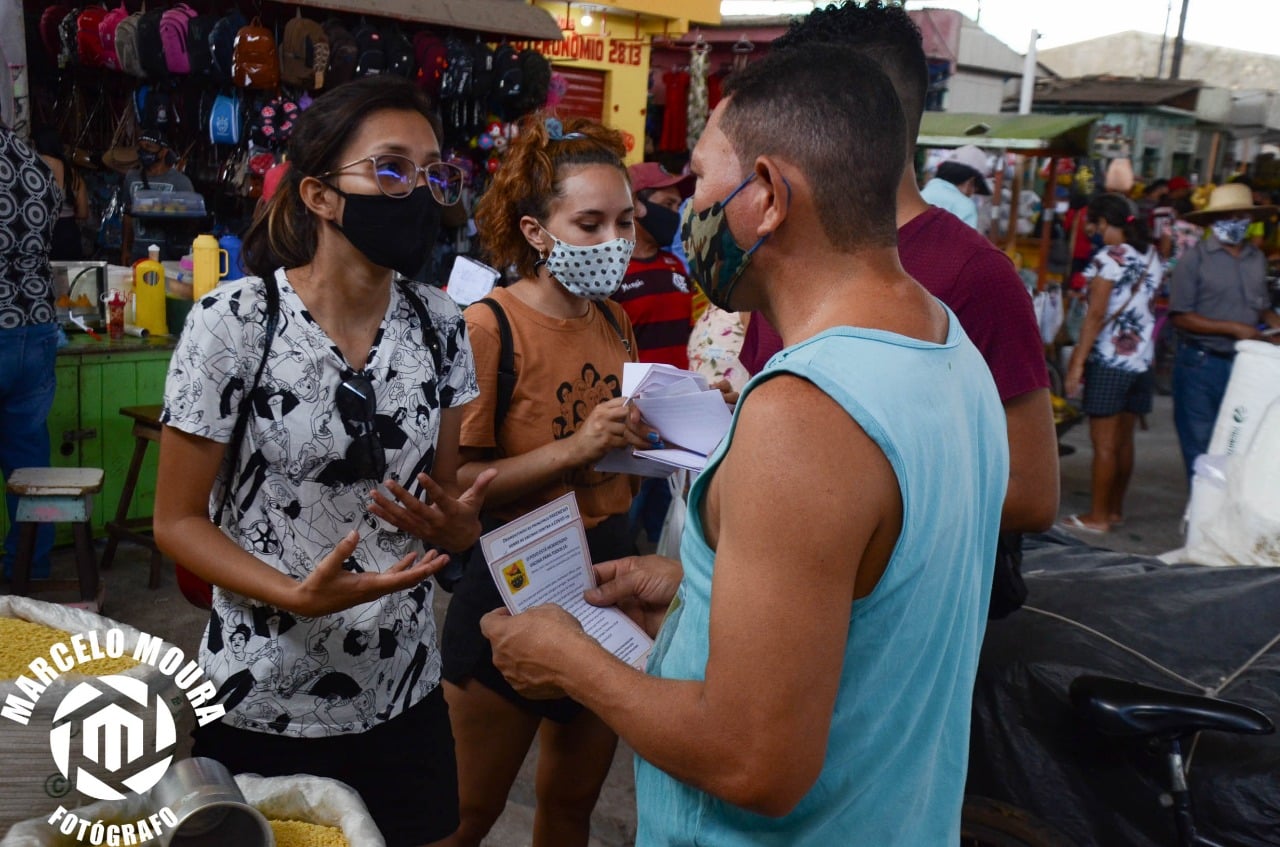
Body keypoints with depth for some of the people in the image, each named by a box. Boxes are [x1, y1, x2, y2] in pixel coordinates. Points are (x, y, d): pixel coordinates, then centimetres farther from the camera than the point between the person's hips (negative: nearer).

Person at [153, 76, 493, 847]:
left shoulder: (441, 326, -2)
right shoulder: (233, 322, -14)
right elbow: (178, 522, -9)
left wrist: (455, 524, -15)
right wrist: (297, 597, -25)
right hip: (263, 706, -3)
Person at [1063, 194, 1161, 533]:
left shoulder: (1108, 258, -12)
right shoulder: (1152, 257, 8)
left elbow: (1096, 315, -16)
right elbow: (1152, 309, 9)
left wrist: (1077, 362, -13)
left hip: (1109, 361, -7)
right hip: (1142, 361, 7)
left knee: (1104, 442, -1)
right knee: (1124, 440, 14)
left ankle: (1098, 516, 5)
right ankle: (1116, 510, 23)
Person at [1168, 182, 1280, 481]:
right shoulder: (1195, 259, -9)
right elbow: (1180, 316, -13)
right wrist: (1232, 328, -18)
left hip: (1245, 365, 5)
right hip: (1201, 365, -5)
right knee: (1200, 445, 6)